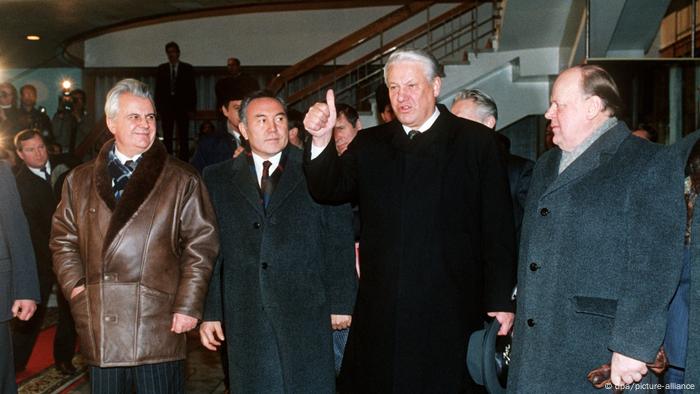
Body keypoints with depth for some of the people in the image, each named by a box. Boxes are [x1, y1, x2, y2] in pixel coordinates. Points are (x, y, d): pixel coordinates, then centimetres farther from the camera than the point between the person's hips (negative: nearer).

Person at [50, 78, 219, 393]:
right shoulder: (79, 181, 13)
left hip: (159, 328, -3)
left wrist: (188, 306, -7)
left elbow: (201, 245, -2)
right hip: (98, 330, 3)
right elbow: (63, 239, 16)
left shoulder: (182, 181, 2)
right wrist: (74, 287, 2)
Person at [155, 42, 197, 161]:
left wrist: (191, 108, -4)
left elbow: (192, 89, 3)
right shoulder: (161, 69, 9)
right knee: (167, 137, 3)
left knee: (183, 137, -2)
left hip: (182, 107, -1)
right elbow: (158, 89, 9)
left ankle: (184, 162, 1)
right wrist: (158, 107, 1)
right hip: (166, 106, 2)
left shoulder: (187, 68, 4)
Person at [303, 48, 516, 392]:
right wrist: (322, 141, -18)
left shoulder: (475, 140, 1)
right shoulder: (370, 144, 10)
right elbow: (330, 191, 0)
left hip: (450, 311, -2)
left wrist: (501, 300, -3)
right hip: (381, 310, 3)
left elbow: (498, 226, -1)